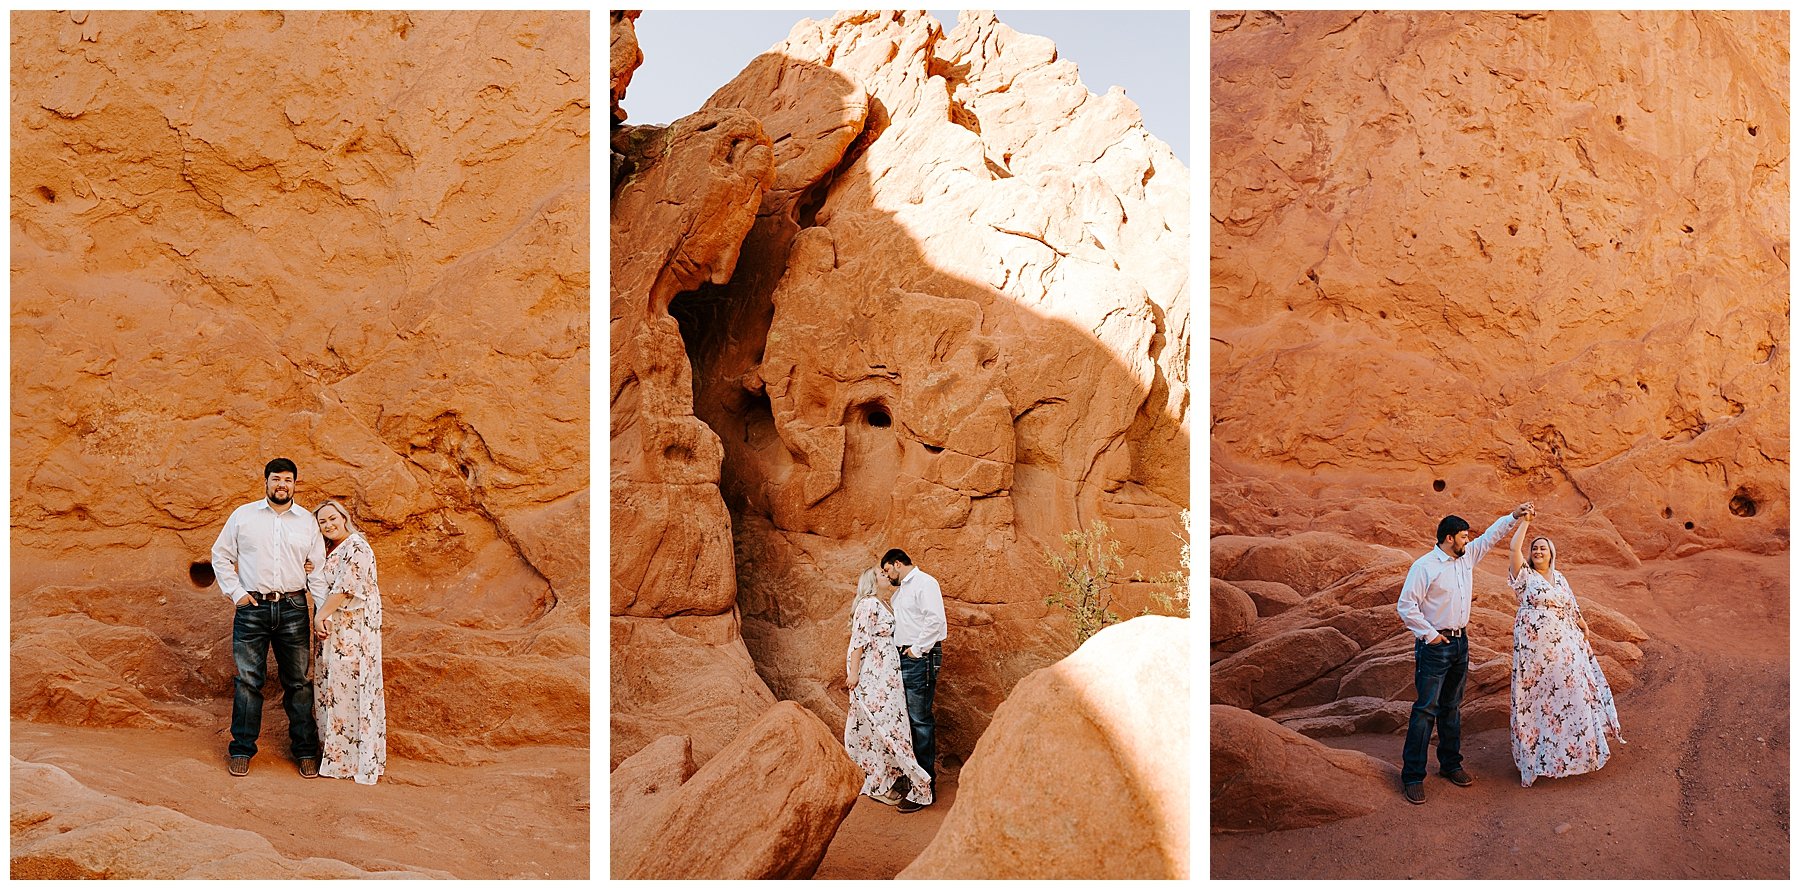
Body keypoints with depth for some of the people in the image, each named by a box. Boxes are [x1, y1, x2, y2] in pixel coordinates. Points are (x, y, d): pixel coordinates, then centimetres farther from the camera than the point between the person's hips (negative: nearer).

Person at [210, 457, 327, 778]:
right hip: (252, 608, -1)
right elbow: (221, 556, 12)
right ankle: (242, 750, 11)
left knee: (298, 681, 5)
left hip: (293, 608, 1)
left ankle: (305, 751, 13)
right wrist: (235, 592, 0)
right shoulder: (243, 516, 7)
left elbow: (318, 570, 10)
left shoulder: (307, 521, 9)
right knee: (248, 681, 1)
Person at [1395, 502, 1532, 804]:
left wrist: (1513, 517, 14)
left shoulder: (1467, 556, 9)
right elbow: (1406, 606, -15)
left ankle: (1451, 764, 28)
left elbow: (1490, 536, 23)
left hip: (1460, 643, 8)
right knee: (1426, 709, -8)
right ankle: (1412, 776, -5)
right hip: (1435, 646, -8)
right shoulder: (1424, 566, -13)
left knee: (1452, 708, 16)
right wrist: (1429, 635, -14)